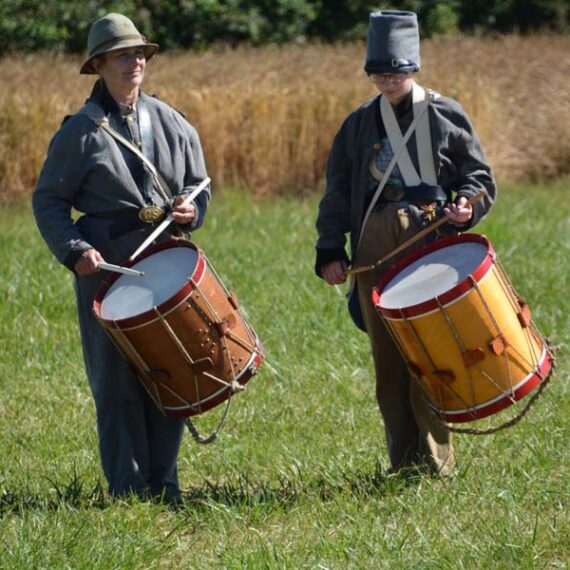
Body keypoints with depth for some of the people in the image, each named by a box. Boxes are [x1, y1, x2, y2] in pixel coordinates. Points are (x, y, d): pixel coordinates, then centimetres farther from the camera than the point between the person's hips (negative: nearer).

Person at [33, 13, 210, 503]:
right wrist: (75, 251, -14)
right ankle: (127, 492, 4)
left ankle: (163, 485, 15)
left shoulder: (171, 124, 10)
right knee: (117, 381, -3)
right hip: (107, 266, -4)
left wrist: (191, 210, -4)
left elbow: (199, 184, 19)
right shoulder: (81, 131, -1)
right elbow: (49, 200, 1)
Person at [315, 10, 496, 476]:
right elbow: (338, 191, 12)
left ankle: (436, 463, -2)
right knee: (388, 362, 3)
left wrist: (467, 204, -14)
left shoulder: (446, 117, 4)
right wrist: (330, 250, 4)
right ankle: (403, 464, 9)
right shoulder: (360, 124, 12)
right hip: (376, 249, 3)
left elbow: (479, 176, 8)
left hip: (432, 246, -3)